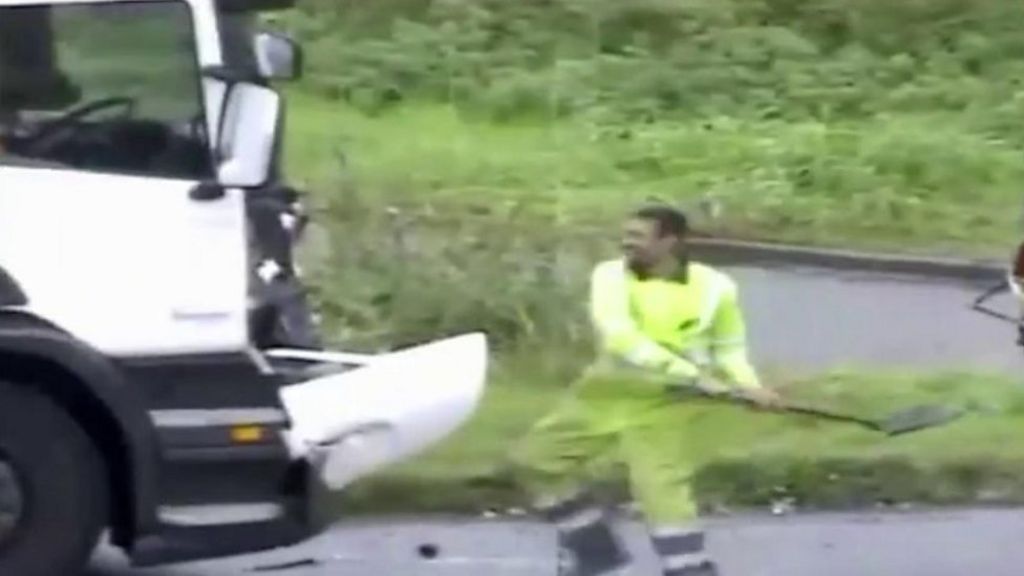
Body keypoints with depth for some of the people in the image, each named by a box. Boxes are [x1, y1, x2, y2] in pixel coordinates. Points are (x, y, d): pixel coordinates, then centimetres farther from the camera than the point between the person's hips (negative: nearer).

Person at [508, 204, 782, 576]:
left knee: (660, 485, -19)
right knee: (535, 458, 7)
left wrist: (749, 386, -14)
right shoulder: (611, 276, -11)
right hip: (609, 392, 3)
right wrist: (691, 374, -35)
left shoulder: (715, 287, -8)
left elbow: (729, 349, 8)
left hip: (669, 402, -3)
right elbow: (620, 338, -27)